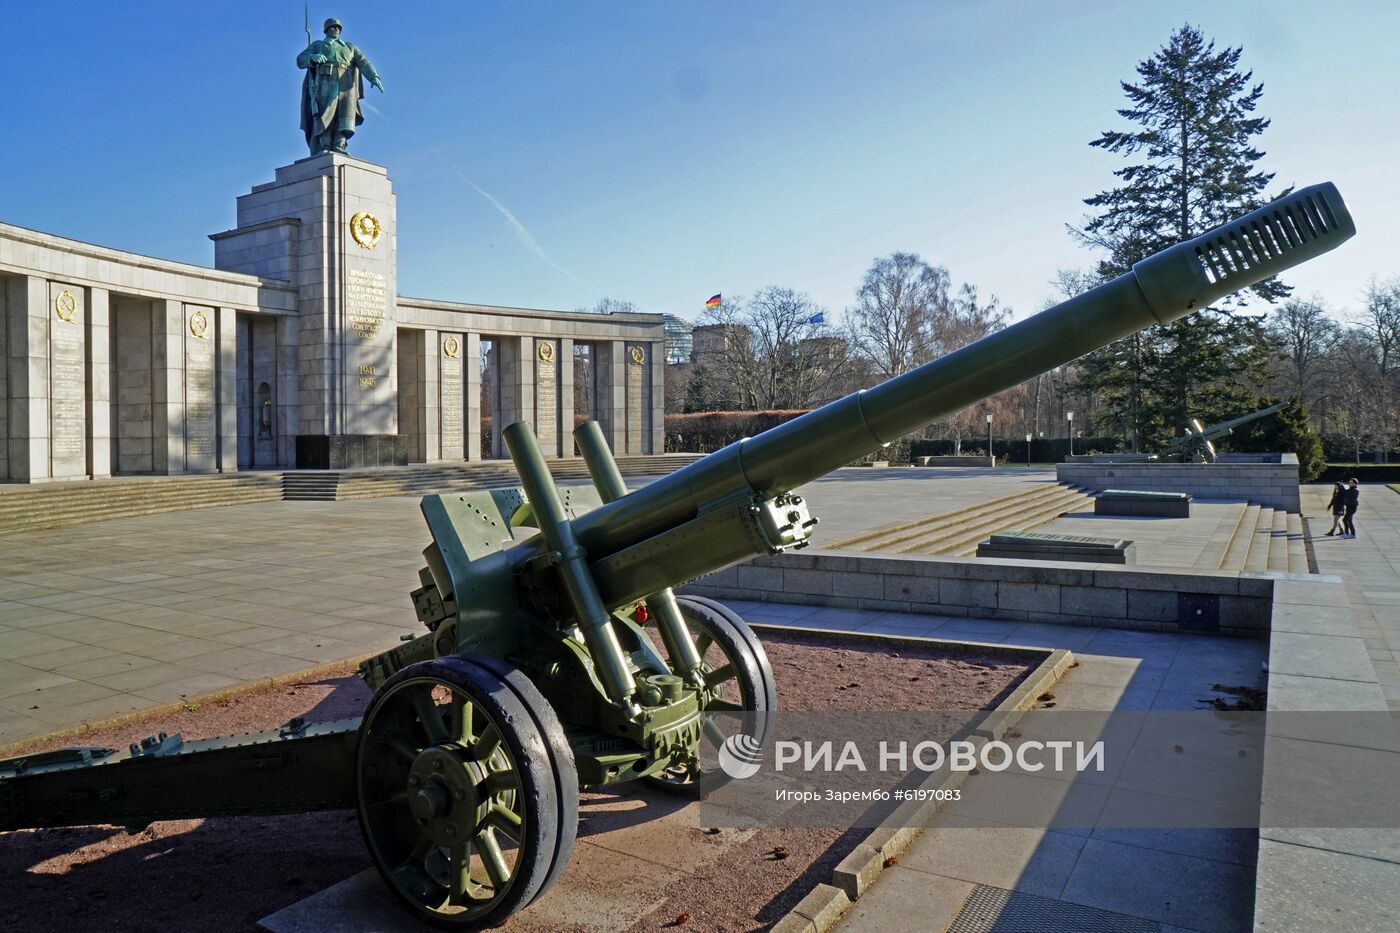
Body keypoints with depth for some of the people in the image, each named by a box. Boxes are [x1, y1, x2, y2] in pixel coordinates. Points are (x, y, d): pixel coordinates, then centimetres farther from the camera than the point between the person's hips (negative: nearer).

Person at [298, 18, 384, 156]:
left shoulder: (350, 47, 32)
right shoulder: (316, 45, 28)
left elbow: (363, 63, 14)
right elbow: (300, 60, 14)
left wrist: (374, 77, -6)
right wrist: (313, 57, -10)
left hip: (346, 84, 1)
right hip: (325, 83, -1)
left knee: (345, 114, -22)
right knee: (326, 115, -20)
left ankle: (339, 146, -31)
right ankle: (325, 148, -29)